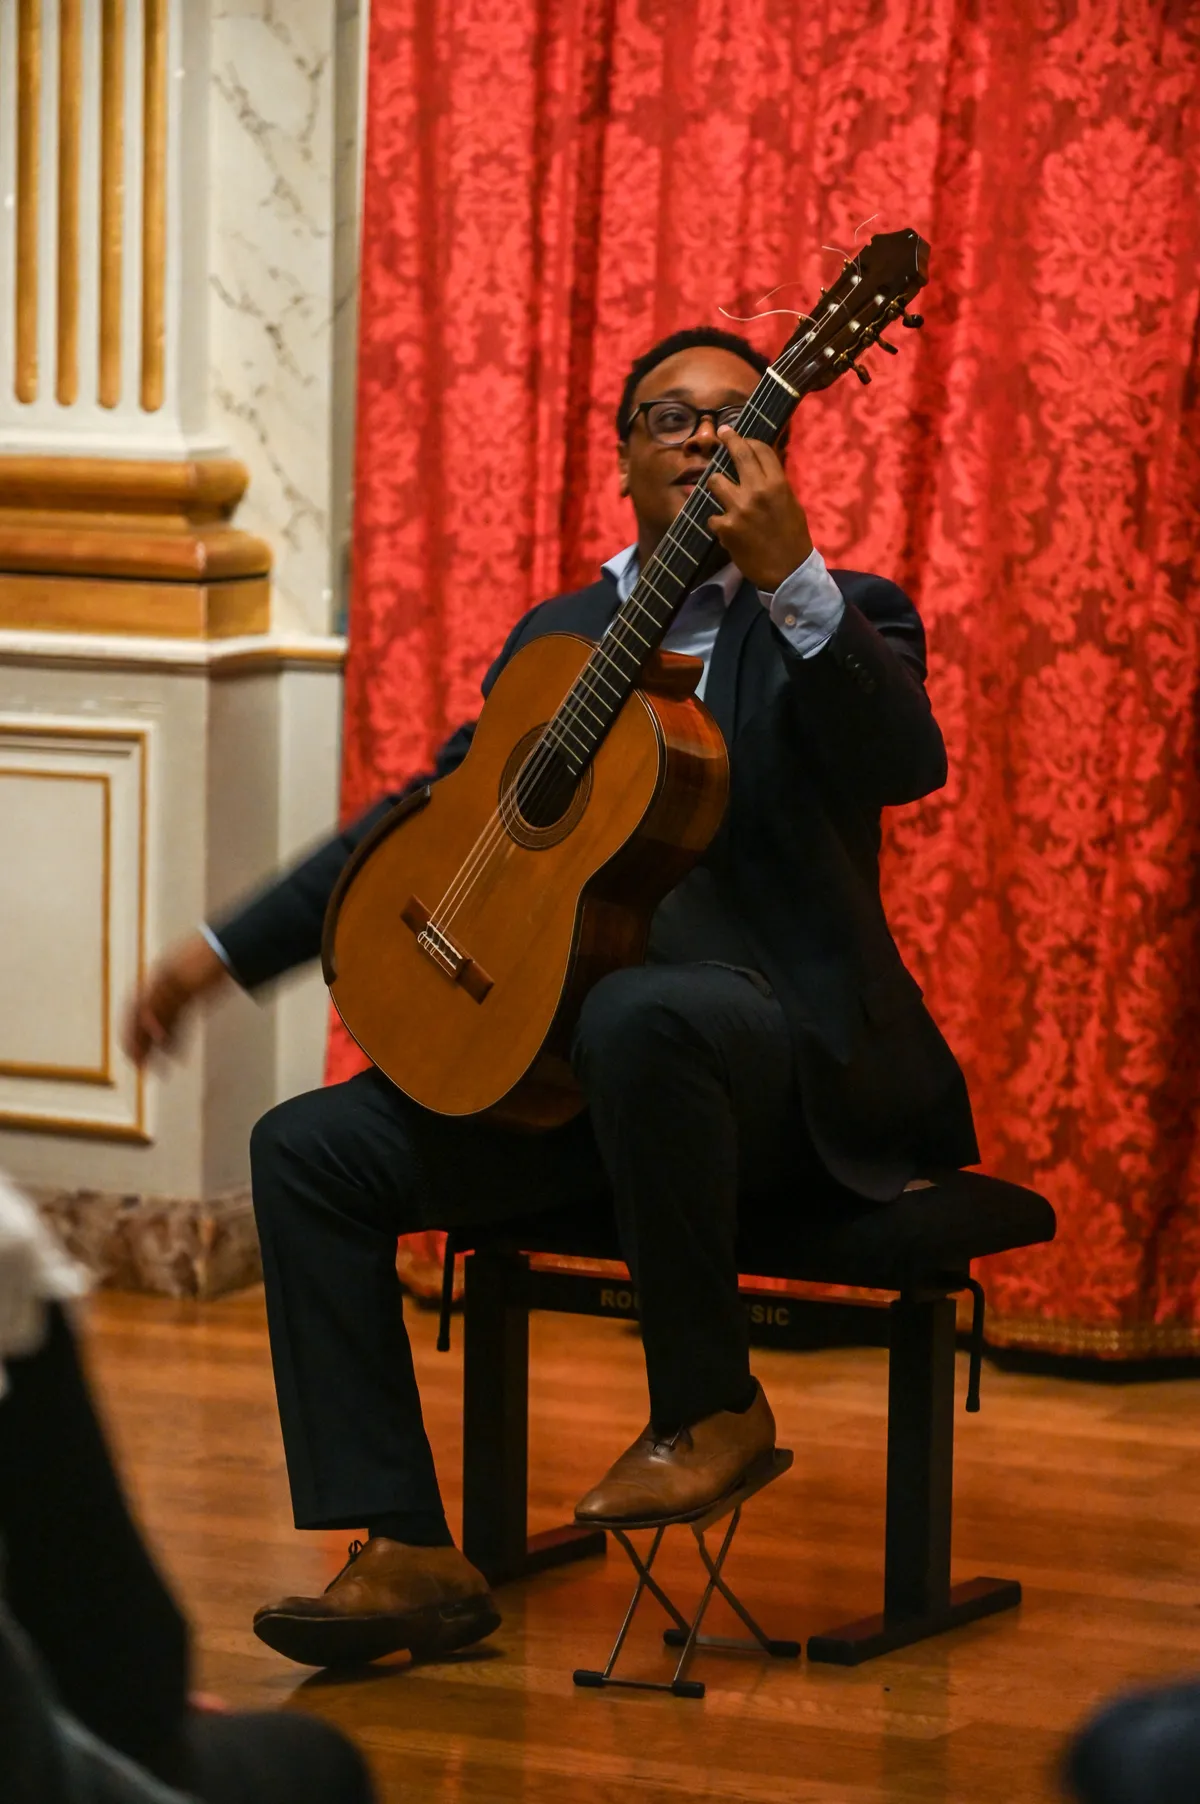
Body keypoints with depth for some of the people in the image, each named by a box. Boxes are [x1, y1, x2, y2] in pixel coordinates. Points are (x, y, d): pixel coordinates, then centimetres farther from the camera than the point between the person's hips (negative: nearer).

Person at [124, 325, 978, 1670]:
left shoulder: (835, 619, 1)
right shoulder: (557, 637, 17)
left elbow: (905, 761, -21)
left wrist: (791, 577, -34)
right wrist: (228, 950, 19)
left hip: (783, 1061, -6)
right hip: (563, 1056, 6)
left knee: (641, 1014, -40)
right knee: (310, 1150, -10)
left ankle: (710, 1405, -19)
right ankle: (407, 1555, -13)